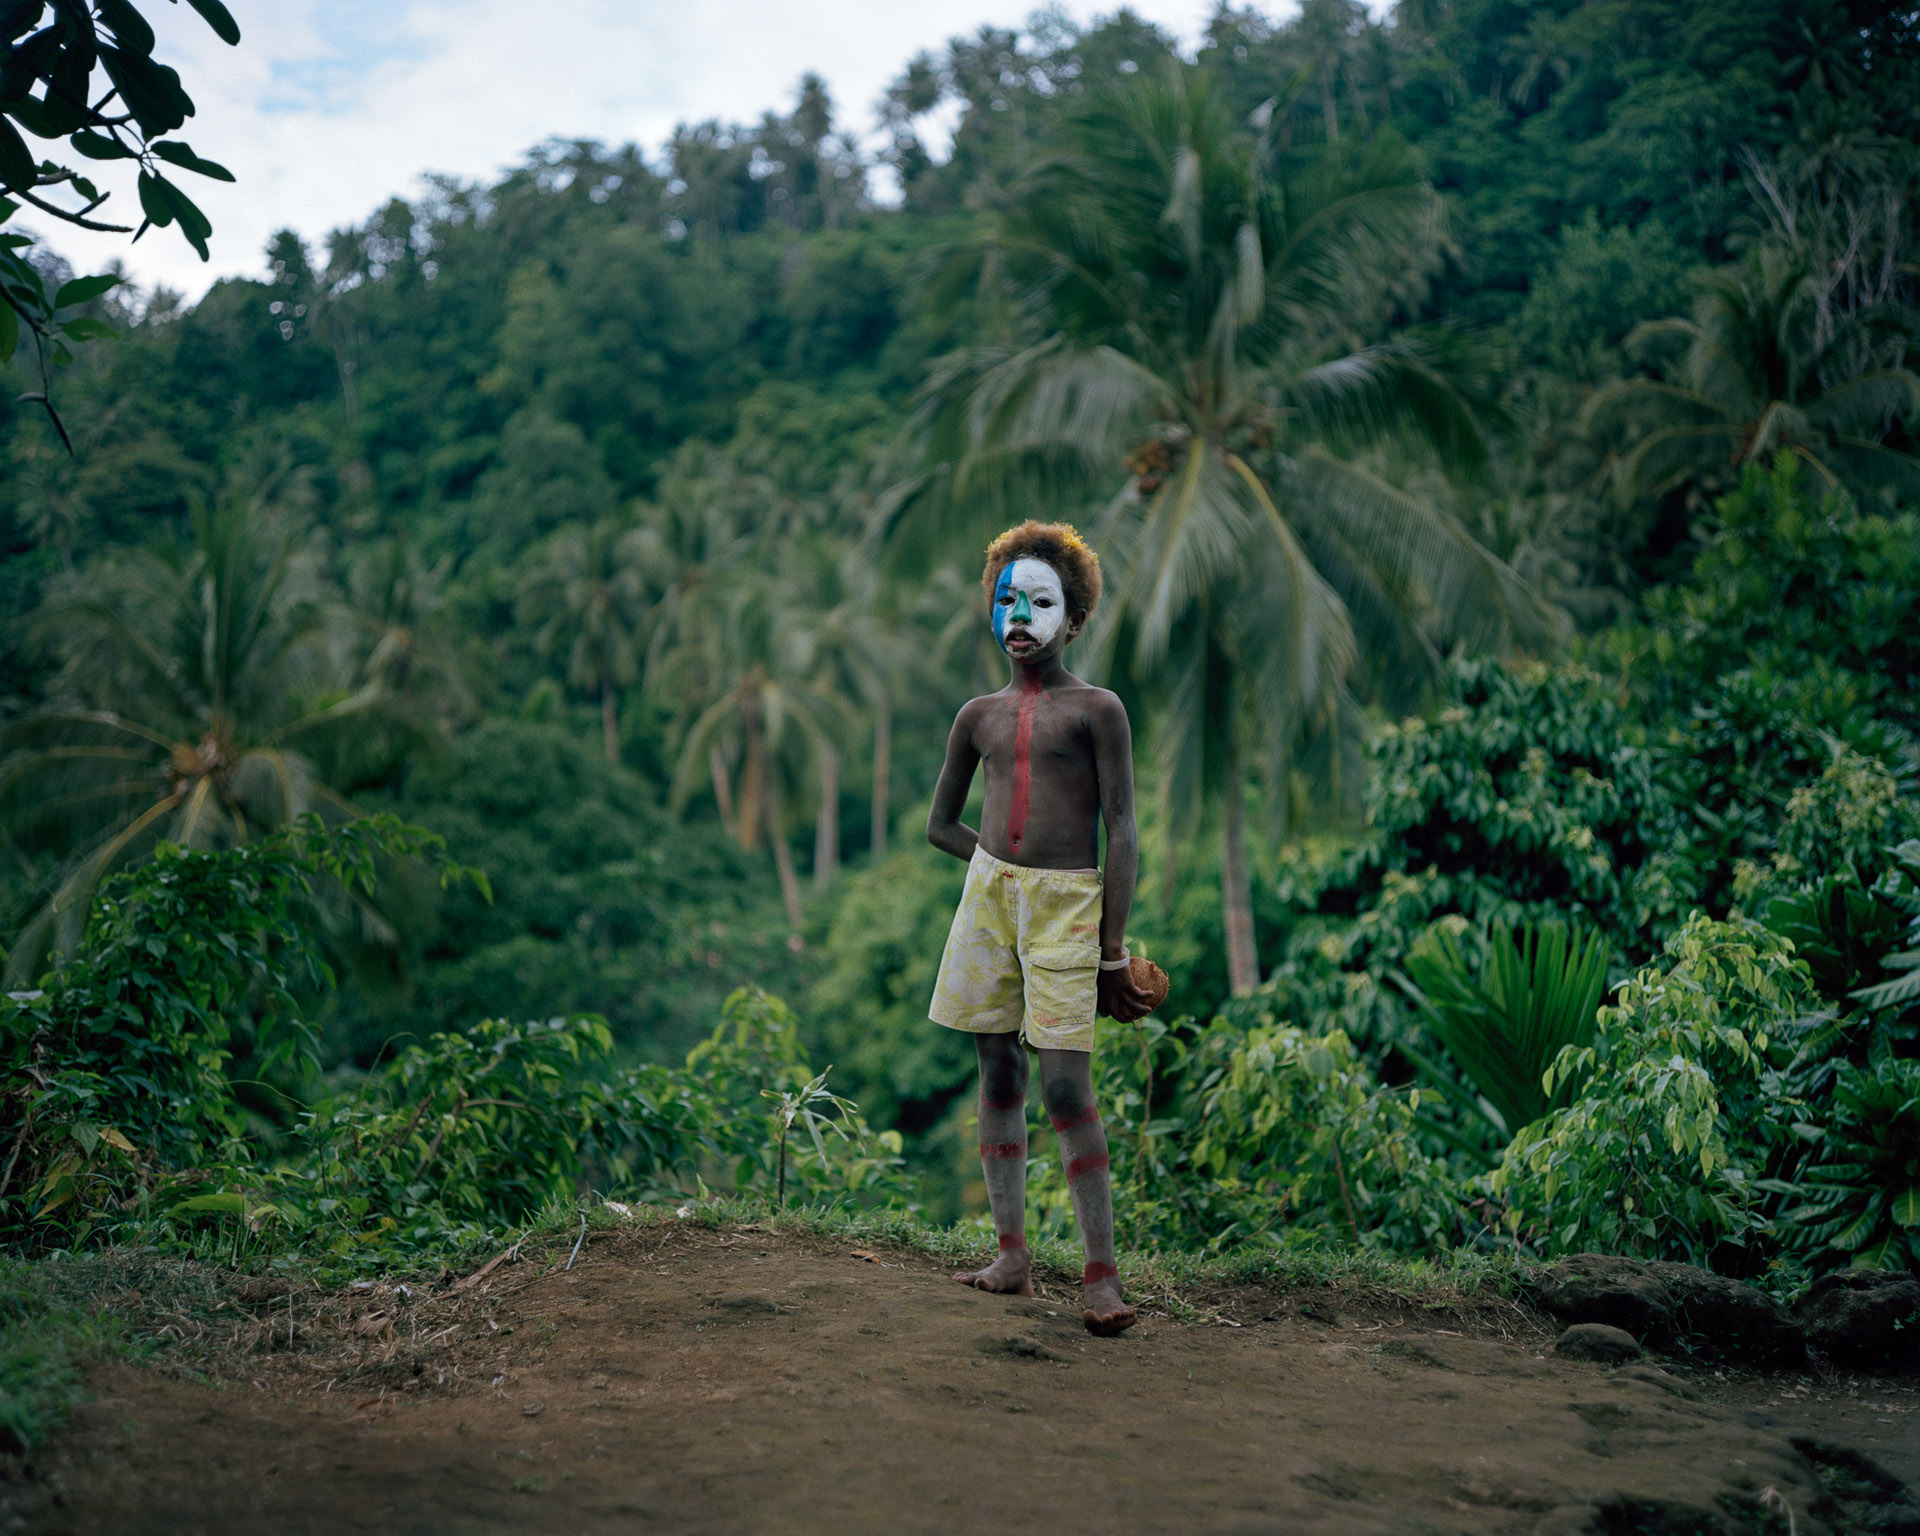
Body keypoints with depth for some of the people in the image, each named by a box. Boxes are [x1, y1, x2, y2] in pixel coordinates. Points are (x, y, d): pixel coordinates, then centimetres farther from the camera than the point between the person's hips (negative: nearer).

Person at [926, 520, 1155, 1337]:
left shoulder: (1096, 710, -1)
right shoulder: (980, 715, 11)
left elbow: (1122, 833, -5)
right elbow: (941, 825, 21)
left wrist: (1112, 952, -9)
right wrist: (1007, 863, 9)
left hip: (1065, 903, -5)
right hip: (988, 894, 5)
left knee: (1066, 1088, -10)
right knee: (998, 1076, 6)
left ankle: (1102, 1274, -4)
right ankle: (1012, 1257, 13)